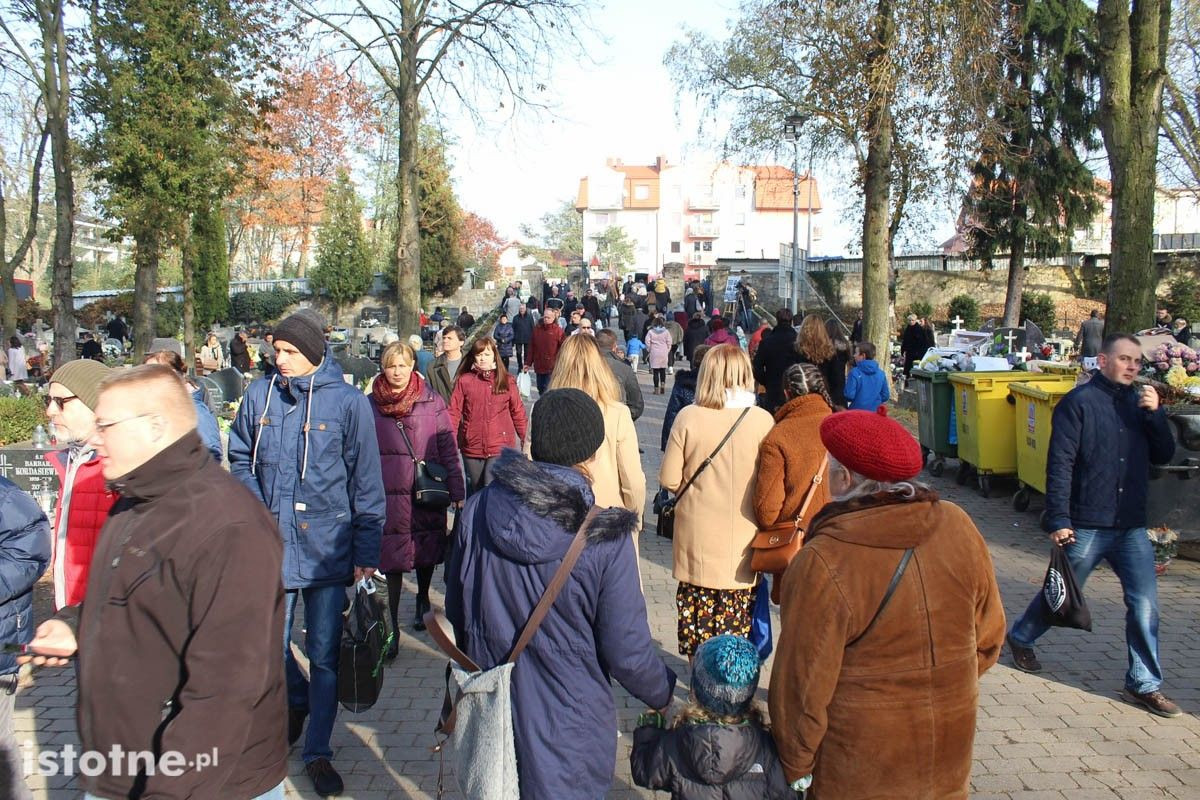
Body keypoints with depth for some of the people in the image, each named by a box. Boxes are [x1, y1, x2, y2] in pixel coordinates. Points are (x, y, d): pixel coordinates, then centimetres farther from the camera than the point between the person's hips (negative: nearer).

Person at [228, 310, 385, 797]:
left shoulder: (348, 402, -8)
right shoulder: (260, 396, 1)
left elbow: (367, 483, -6)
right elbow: (241, 460, 12)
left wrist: (366, 555, -7)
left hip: (328, 550, -3)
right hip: (272, 547, 3)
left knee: (325, 656, 6)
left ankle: (318, 752, 24)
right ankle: (297, 702, 46)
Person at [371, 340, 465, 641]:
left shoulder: (432, 402, -2)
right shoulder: (371, 404, 2)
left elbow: (449, 449, 0)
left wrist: (457, 492, -2)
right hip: (389, 495, 0)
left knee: (427, 554, 15)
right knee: (393, 560, 1)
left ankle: (423, 600, 42)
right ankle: (392, 624, 11)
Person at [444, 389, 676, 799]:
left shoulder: (478, 510, -10)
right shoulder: (607, 539, -21)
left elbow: (456, 613, 3)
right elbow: (627, 651, -15)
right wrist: (665, 693, 5)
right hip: (568, 731, -3)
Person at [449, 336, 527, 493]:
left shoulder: (507, 381, 3)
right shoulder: (464, 381, 1)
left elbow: (518, 412, 7)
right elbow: (454, 412, -2)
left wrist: (526, 439, 8)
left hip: (501, 446, -2)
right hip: (472, 448, 2)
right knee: (476, 491, 16)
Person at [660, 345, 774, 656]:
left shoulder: (688, 417, -10)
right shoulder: (762, 420, -11)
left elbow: (669, 479, -5)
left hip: (697, 540, 1)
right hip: (742, 544, 0)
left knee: (698, 611, 13)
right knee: (738, 620, 9)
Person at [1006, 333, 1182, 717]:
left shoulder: (1139, 401, 9)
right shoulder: (1078, 402, -9)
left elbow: (1164, 455, 8)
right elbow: (1059, 465, -13)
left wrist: (1155, 415, -8)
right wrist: (1058, 520, -17)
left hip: (1132, 526, 5)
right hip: (1086, 525, -5)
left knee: (1145, 604, -1)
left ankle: (1144, 684, 12)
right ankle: (1020, 638, 37)